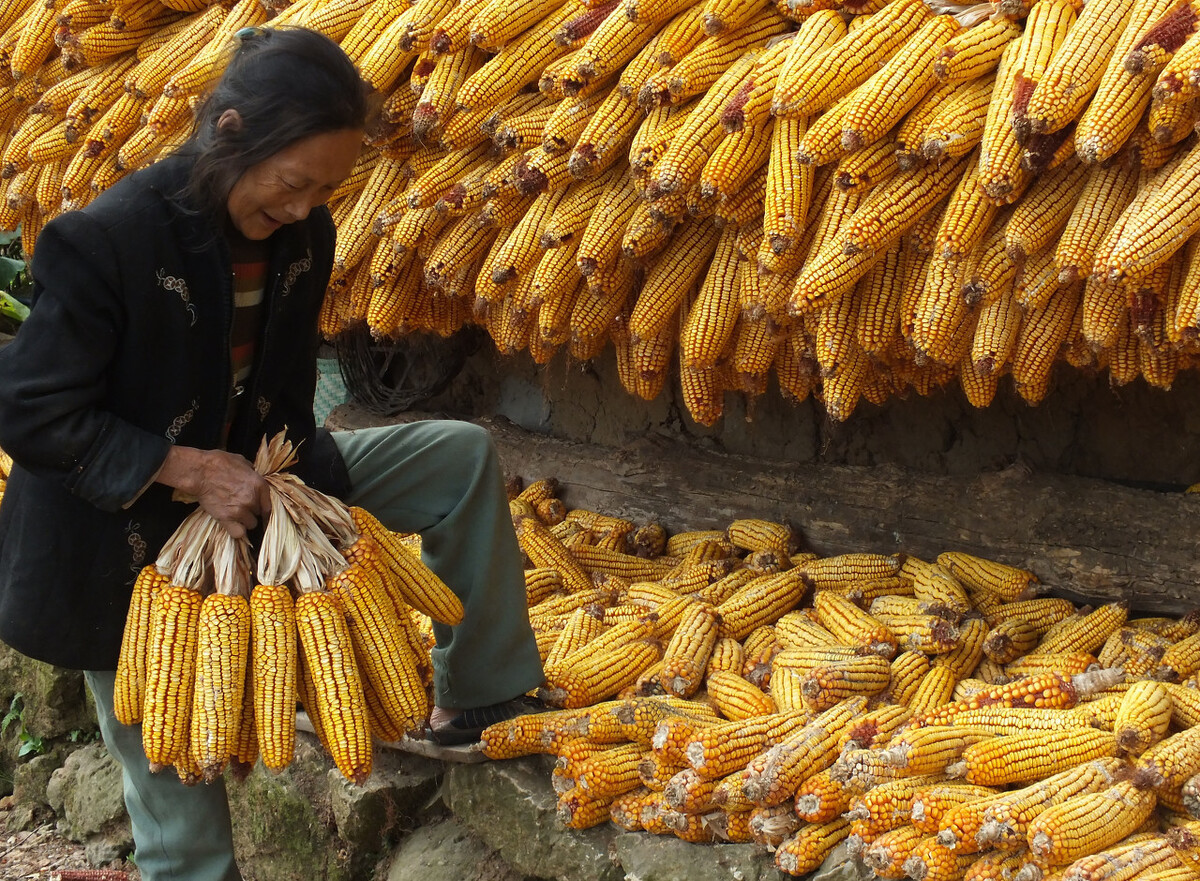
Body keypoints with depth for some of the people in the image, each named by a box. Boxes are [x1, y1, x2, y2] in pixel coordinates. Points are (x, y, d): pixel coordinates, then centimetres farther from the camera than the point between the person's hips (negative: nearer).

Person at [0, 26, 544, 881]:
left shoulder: (303, 236, -7)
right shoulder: (106, 241, -26)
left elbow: (285, 402, 4)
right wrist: (189, 467, -28)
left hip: (241, 483, 6)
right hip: (125, 546, -6)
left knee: (462, 457, 1)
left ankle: (477, 698, 9)